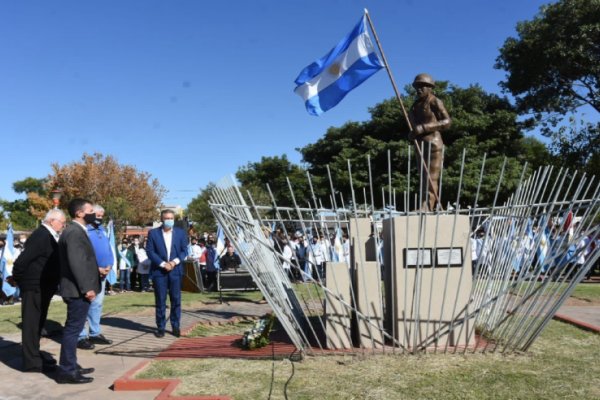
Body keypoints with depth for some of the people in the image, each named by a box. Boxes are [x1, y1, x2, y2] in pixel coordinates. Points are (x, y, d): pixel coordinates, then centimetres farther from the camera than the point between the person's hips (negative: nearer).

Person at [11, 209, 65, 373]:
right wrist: (19, 279, -12)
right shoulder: (41, 235, -20)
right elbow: (21, 261, -24)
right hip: (35, 288, -10)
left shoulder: (49, 236, 11)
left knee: (38, 323, 20)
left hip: (44, 288, 10)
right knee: (32, 323, -1)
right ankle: (32, 362, 7)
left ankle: (34, 354, 33)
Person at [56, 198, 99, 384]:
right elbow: (76, 263, -24)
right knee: (73, 329, -4)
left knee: (73, 329, 16)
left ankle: (71, 366, 26)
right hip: (78, 290, -11)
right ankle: (67, 371, 3)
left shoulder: (76, 231, 16)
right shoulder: (75, 232, -17)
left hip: (79, 289, 11)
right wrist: (86, 288, -23)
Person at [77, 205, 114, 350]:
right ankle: (81, 337, 2)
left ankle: (95, 333, 23)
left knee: (97, 304, 14)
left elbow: (108, 249, 16)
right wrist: (96, 268, -17)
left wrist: (109, 265, -1)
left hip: (102, 274, 8)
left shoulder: (102, 230, 14)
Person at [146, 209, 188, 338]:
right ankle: (160, 327, 12)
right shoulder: (153, 233, 1)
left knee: (176, 300, 3)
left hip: (175, 270, 2)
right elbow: (150, 251, -4)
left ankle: (176, 327, 13)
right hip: (159, 271, -2)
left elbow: (184, 250, 6)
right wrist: (163, 264, -12)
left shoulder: (180, 232, 7)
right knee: (160, 301, 3)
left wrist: (175, 261, -10)